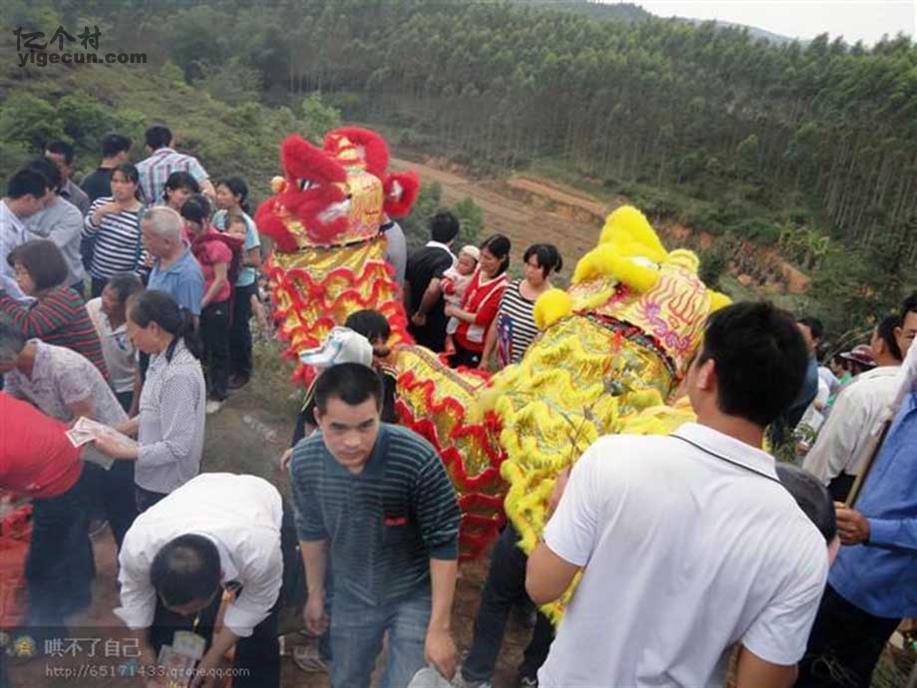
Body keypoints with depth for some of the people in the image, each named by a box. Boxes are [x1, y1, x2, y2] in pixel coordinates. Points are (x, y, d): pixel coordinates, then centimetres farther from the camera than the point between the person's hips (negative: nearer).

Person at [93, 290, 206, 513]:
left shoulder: (178, 375, -30)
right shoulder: (162, 357, -2)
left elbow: (176, 447, -27)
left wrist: (122, 452, -22)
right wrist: (119, 429, 3)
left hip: (165, 487, -8)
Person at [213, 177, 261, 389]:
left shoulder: (247, 224, -19)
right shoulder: (219, 217, -2)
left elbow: (256, 262, -18)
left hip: (243, 286, -5)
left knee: (239, 328, 7)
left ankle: (243, 372, 26)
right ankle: (229, 367, 33)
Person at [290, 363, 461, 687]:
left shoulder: (417, 459, -34)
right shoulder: (304, 461, -21)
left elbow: (443, 544, -22)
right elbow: (312, 531, -1)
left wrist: (439, 627, -17)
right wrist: (315, 593, 11)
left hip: (414, 594, -3)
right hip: (351, 596, 4)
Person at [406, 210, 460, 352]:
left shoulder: (415, 255, 3)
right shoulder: (447, 258, -18)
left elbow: (406, 290, 7)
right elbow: (433, 290, -31)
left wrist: (411, 316, 15)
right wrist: (421, 314, -16)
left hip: (415, 326, 6)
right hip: (436, 329, -6)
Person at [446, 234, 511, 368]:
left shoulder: (502, 287, -23)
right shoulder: (479, 271, -3)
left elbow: (482, 319, -20)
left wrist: (454, 311, -8)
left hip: (476, 347, -7)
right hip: (459, 337, 7)